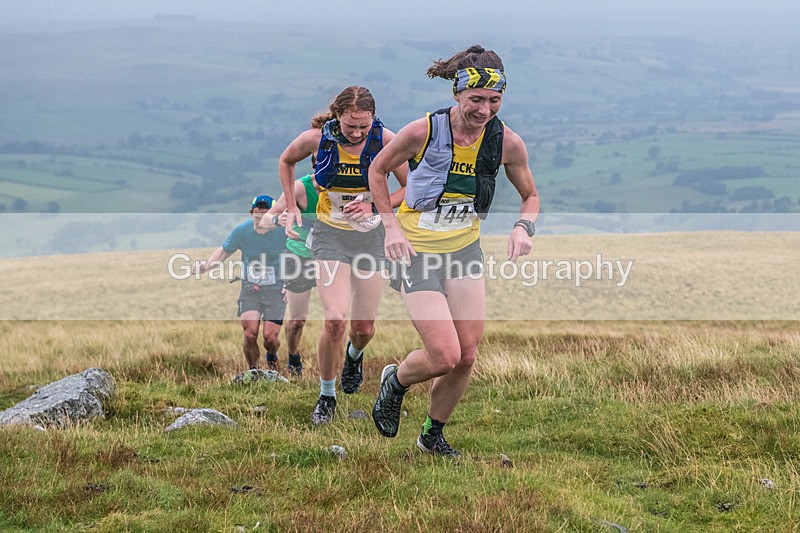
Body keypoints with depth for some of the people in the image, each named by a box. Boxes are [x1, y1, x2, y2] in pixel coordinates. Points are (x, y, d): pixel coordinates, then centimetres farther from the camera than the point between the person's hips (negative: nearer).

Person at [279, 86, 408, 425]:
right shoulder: (317, 138, -14)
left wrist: (374, 207, -17)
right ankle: (326, 395, 3)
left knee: (364, 327, 6)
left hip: (370, 236, 1)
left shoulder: (385, 140, -14)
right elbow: (286, 161, 9)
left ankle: (354, 355, 45)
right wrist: (292, 208, 2)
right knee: (335, 320, -18)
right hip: (331, 235, -1)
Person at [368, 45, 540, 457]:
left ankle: (433, 435, 27)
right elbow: (377, 170, -1)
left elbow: (530, 195, 9)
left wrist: (524, 227, -12)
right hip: (417, 250, -4)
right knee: (445, 357, -13)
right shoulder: (423, 132, -19)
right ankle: (395, 382, 21)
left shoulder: (507, 142, -9)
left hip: (465, 249, 4)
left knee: (466, 357, 2)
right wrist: (391, 226, -9)